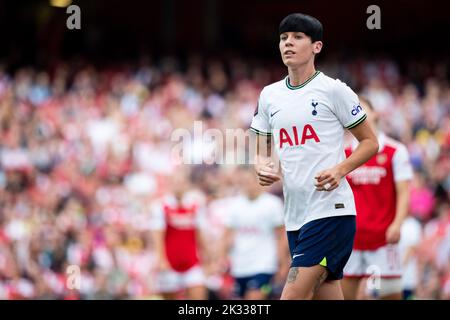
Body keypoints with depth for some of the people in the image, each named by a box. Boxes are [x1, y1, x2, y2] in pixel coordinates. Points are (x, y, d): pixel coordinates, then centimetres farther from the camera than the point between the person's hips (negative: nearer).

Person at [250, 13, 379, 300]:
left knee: (292, 297, -17)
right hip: (295, 216, 6)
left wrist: (340, 169, -16)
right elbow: (262, 153, 20)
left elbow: (370, 142, 1)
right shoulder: (270, 95, 13)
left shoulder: (333, 90, -4)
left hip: (331, 211, -6)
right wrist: (264, 168, -3)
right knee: (328, 296, 6)